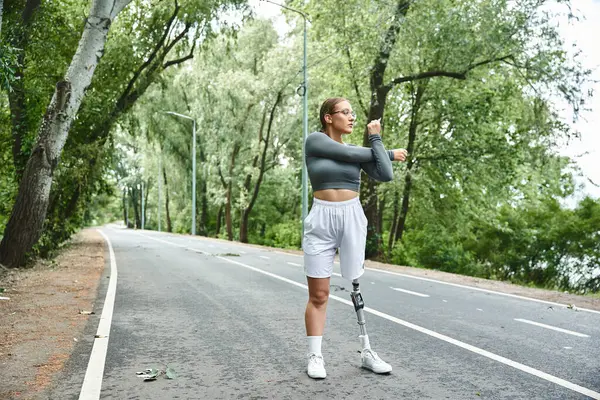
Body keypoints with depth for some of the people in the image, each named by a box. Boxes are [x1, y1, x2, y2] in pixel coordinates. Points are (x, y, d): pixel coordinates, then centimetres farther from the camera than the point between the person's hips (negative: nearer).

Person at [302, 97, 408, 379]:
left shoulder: (360, 151, 11)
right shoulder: (315, 140, 0)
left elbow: (386, 175, -4)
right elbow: (349, 155, -10)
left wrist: (375, 138, 5)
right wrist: (390, 153, 4)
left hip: (353, 219, 3)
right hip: (321, 221, -3)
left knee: (359, 288, 5)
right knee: (318, 294, 0)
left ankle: (367, 352, 15)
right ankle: (315, 356, 9)